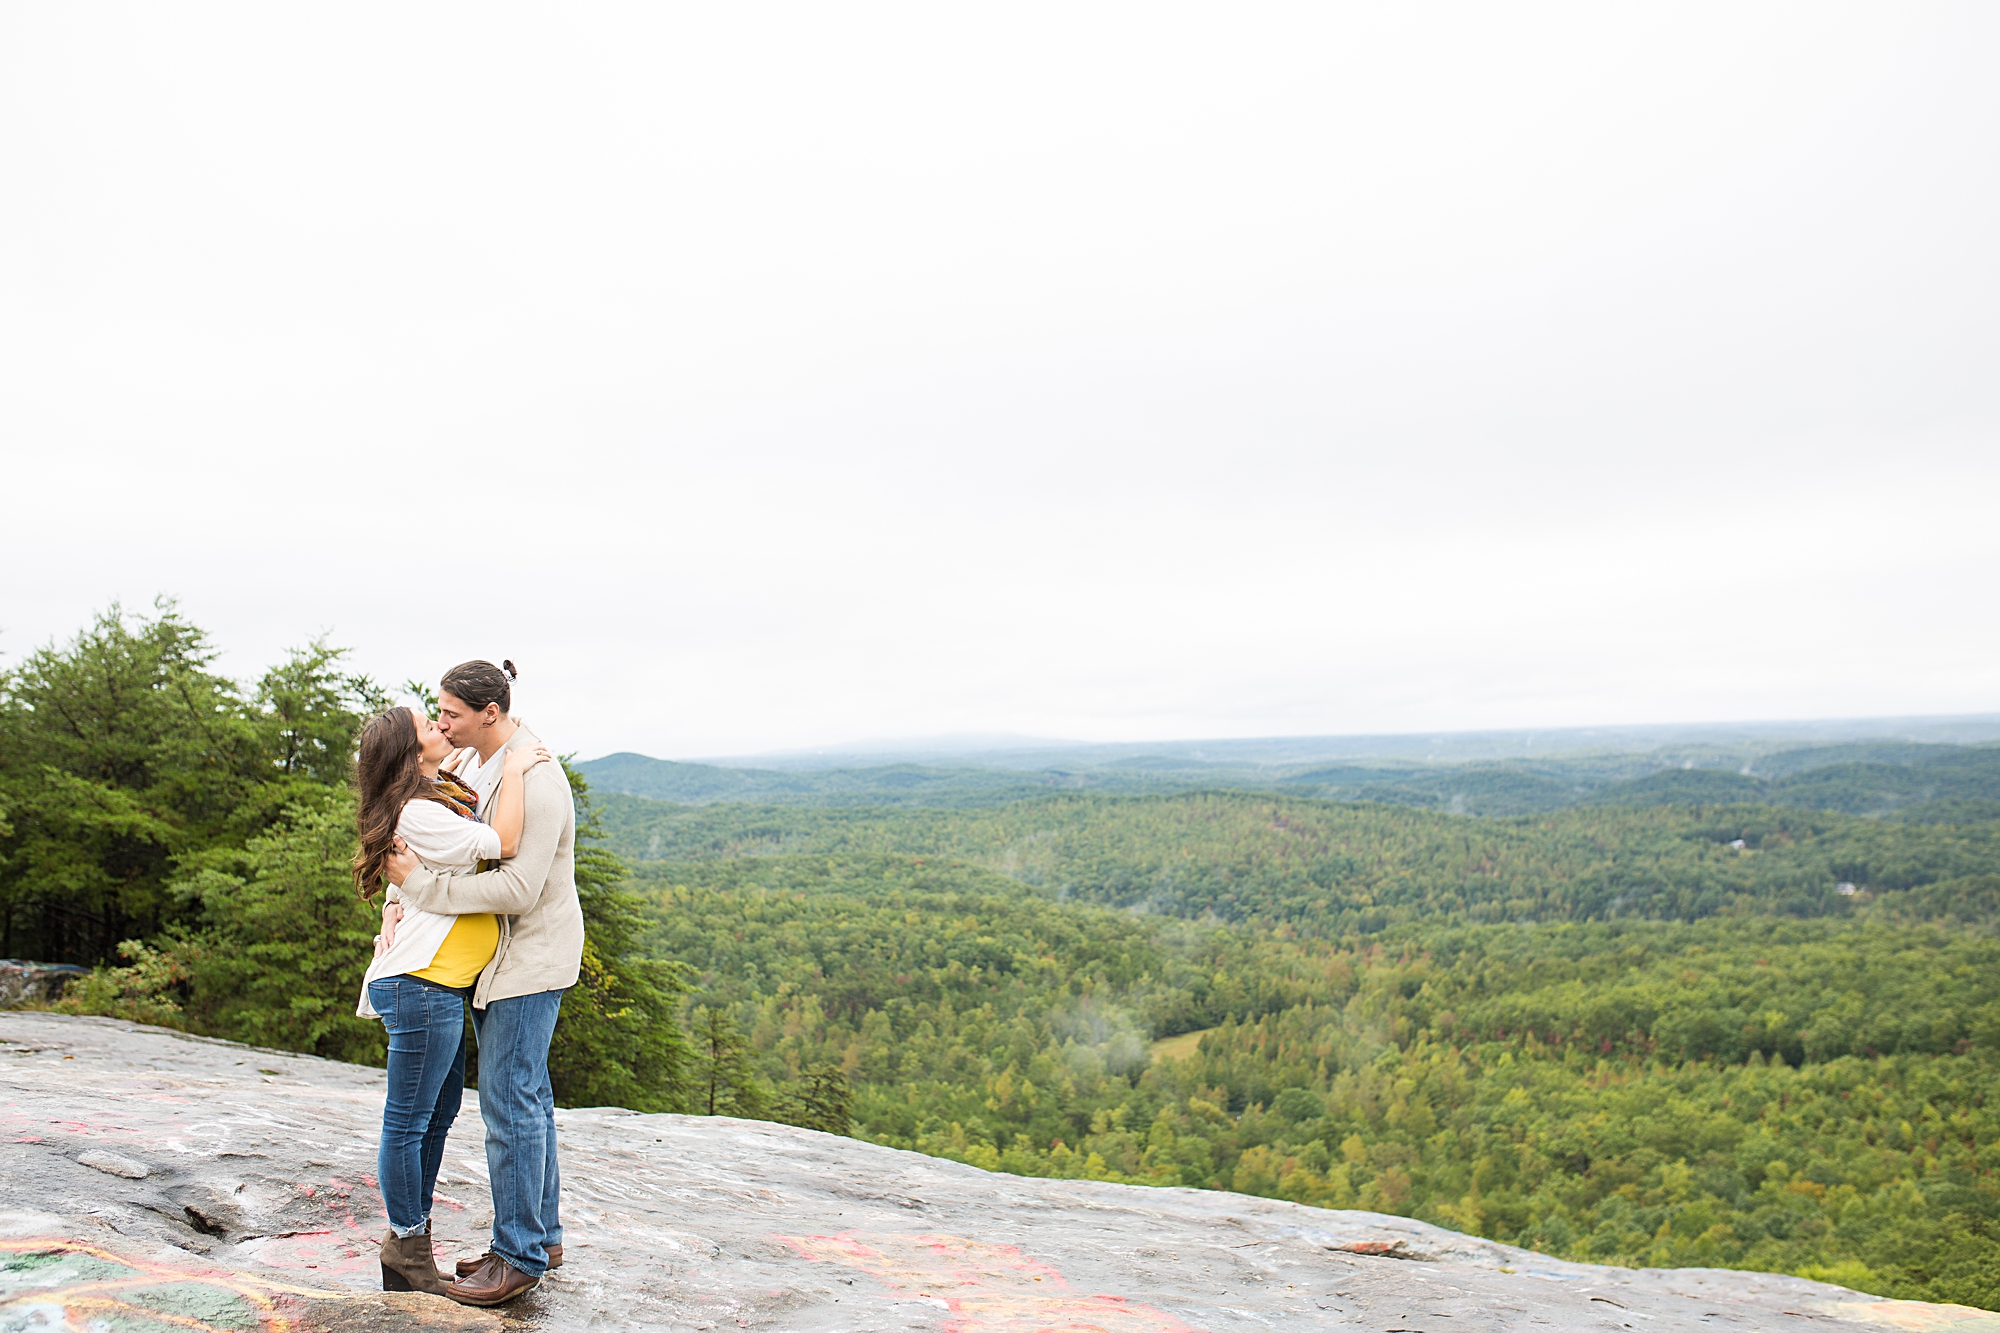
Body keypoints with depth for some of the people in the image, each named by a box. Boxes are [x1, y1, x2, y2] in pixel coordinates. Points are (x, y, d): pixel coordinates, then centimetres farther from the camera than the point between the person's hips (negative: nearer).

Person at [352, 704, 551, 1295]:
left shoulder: (443, 796, 13)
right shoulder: (418, 813, -17)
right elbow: (503, 843, -24)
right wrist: (515, 771, -15)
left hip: (440, 986, 10)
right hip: (421, 985, -10)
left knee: (439, 1113, 17)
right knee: (409, 1120, 2)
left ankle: (410, 1237, 29)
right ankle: (407, 1246, 14)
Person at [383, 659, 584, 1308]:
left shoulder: (535, 782, -23)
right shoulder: (474, 761, 6)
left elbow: (518, 888, -28)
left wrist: (421, 883, -24)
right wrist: (401, 895, 1)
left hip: (531, 956, -9)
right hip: (493, 954, 10)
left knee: (510, 1099, -5)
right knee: (526, 1095, 15)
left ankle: (520, 1254, 7)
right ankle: (543, 1234, 26)